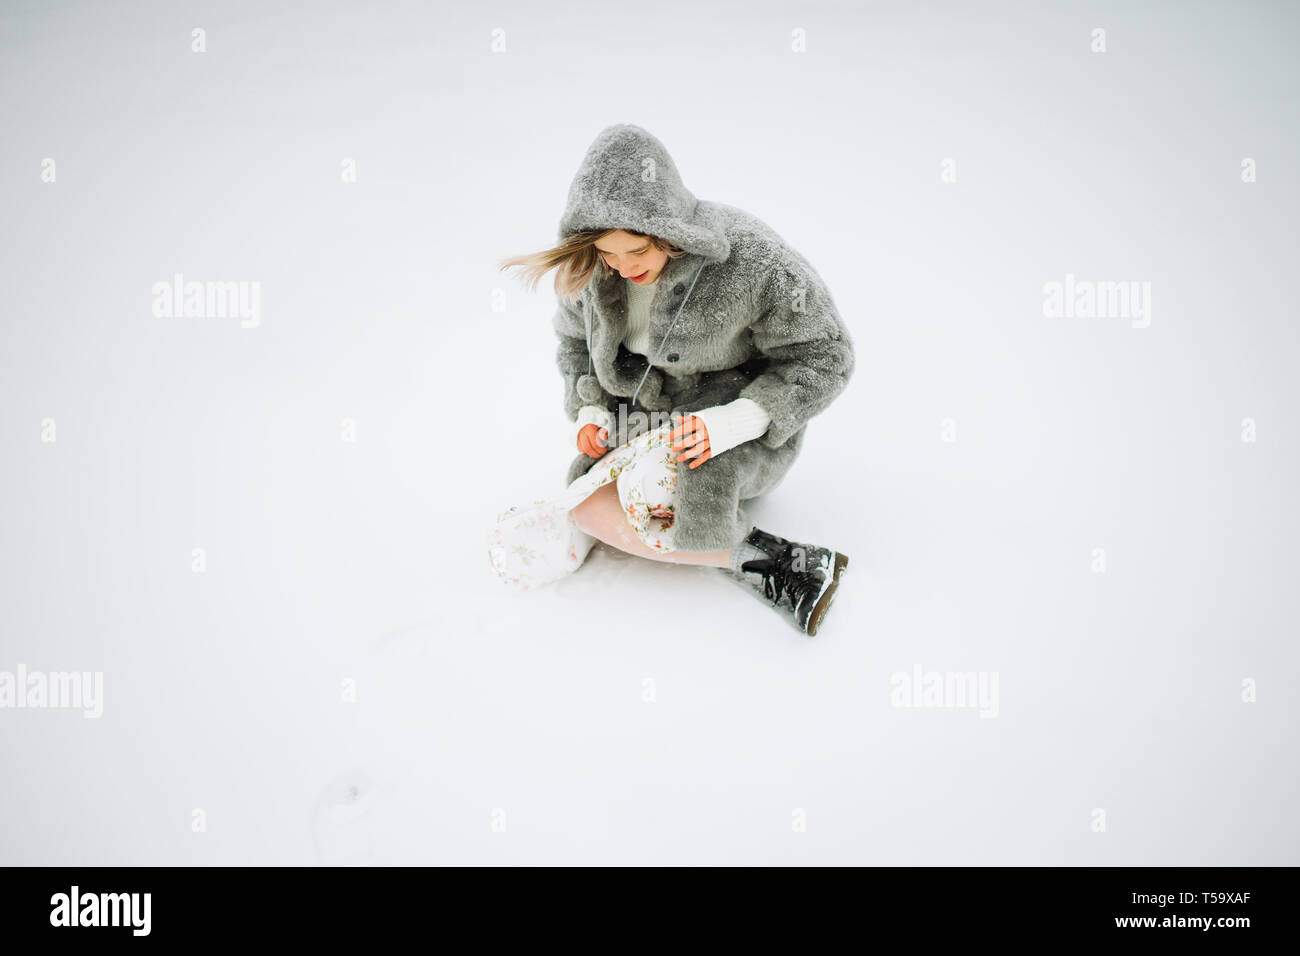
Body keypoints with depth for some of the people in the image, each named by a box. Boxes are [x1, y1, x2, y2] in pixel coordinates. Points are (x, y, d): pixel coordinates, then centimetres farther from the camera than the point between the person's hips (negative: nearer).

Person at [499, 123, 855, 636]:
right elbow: (575, 338, 13)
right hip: (638, 411, 6)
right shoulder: (594, 266, -9)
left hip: (739, 419, -6)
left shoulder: (754, 261, -26)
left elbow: (824, 356, -17)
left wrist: (729, 424, -29)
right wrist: (587, 412, -5)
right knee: (590, 506, -20)